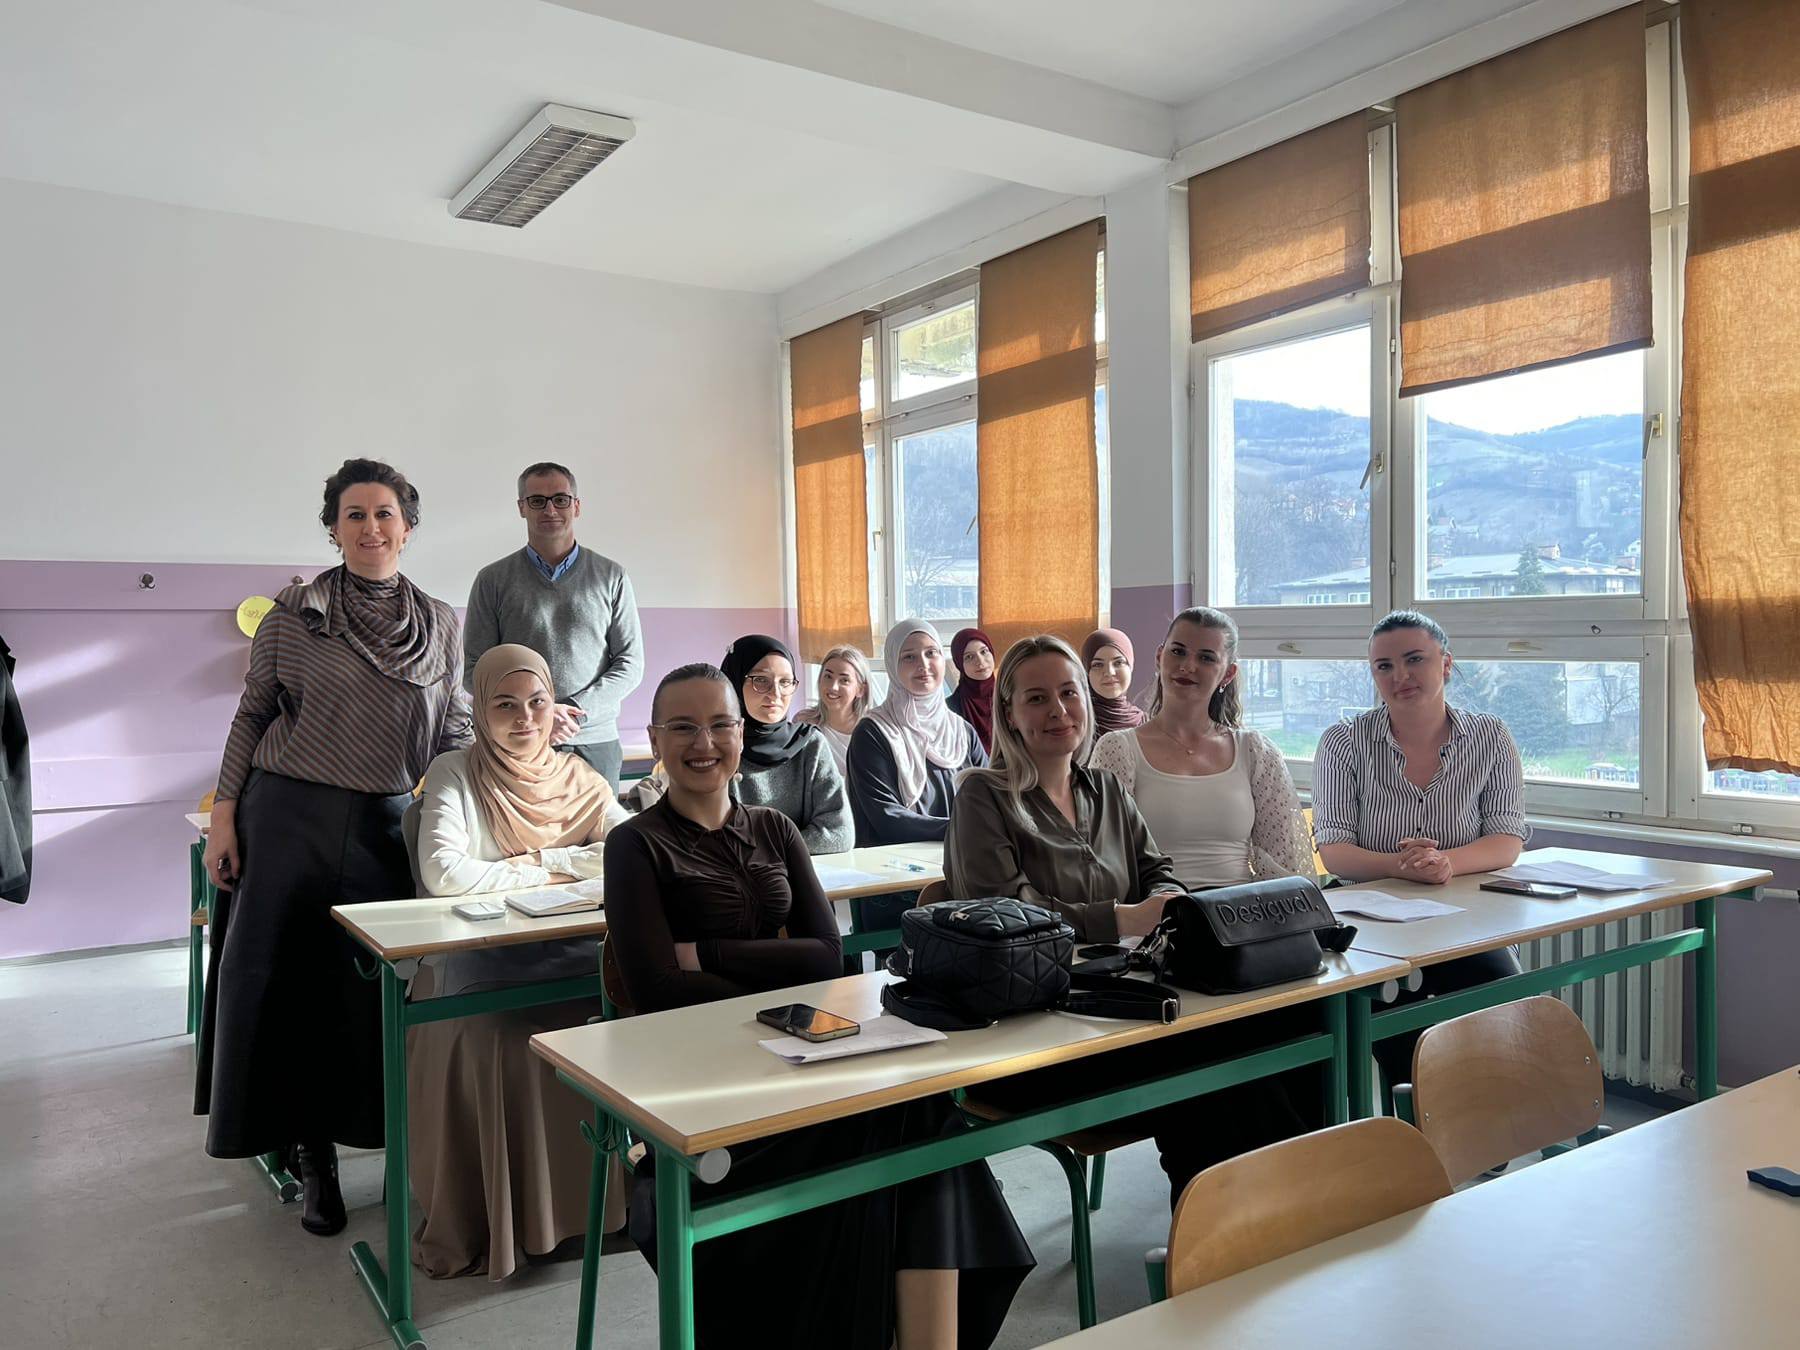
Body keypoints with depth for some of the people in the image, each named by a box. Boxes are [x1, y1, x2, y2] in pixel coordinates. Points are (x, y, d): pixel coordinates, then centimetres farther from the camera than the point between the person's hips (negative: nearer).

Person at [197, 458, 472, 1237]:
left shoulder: (439, 623, 5)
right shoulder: (294, 613, -1)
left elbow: (454, 731, 9)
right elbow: (252, 715, 4)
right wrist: (224, 817, 0)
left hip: (388, 823, 2)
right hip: (288, 815, -1)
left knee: (374, 982, 4)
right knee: (278, 977, 2)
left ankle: (335, 1136, 23)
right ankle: (301, 1142, 19)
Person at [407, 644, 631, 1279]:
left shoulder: (577, 776, 11)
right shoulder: (454, 773, 0)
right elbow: (443, 874, -17)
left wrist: (536, 858, -11)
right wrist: (548, 873, -9)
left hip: (570, 956, 3)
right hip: (478, 960, -3)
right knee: (494, 1041, -33)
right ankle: (483, 1226, -11)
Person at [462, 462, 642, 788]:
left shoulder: (611, 577, 7)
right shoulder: (493, 580, 6)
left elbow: (630, 663, 5)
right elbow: (474, 669, 3)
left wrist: (578, 709, -9)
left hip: (596, 743, 1)